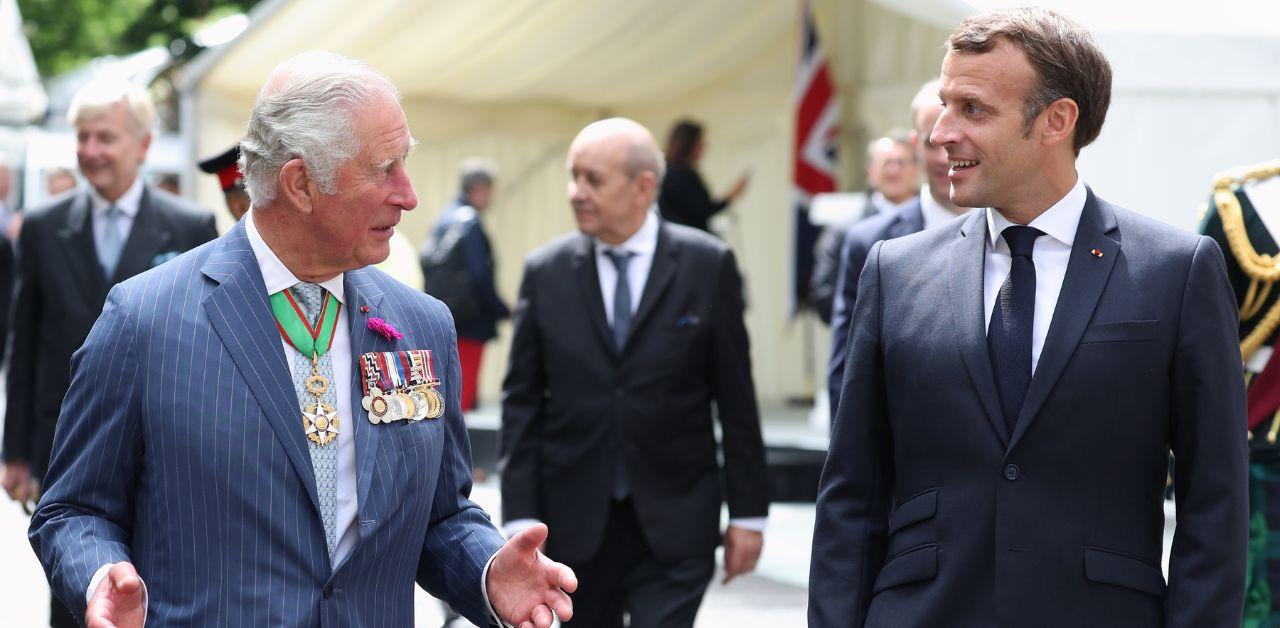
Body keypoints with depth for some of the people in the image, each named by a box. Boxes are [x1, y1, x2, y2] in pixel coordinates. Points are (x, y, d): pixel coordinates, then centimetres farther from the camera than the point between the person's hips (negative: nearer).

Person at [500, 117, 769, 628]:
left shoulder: (708, 265, -2)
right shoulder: (546, 272, 2)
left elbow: (736, 399, 1)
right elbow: (522, 401, 3)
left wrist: (748, 512, 0)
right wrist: (521, 518, -3)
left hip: (673, 525, -2)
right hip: (575, 523, 2)